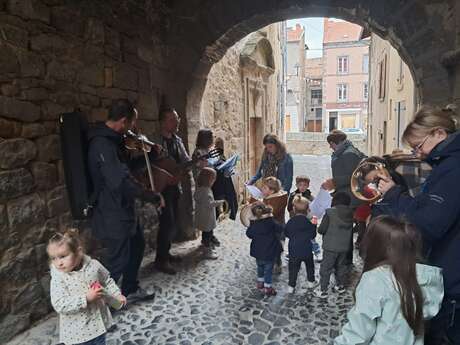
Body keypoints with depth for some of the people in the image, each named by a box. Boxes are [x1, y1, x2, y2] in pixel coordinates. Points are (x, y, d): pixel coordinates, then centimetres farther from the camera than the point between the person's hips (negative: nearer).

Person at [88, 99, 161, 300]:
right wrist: (154, 197, -26)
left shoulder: (112, 139, 8)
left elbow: (126, 168, 20)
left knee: (137, 245, 22)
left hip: (123, 210, 11)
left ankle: (130, 290, 40)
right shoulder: (102, 144, -25)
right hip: (113, 215, -10)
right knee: (118, 260, 4)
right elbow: (122, 181, -35)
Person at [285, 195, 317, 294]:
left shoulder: (290, 222, -9)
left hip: (293, 250, 0)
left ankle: (291, 286, 12)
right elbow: (313, 235, -6)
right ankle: (310, 282, 38)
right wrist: (314, 225, 1)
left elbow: (286, 234, 1)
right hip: (307, 250, 0)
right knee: (310, 266, 24)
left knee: (293, 268, 10)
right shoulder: (308, 222, -13)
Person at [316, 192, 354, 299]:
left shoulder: (330, 212, -18)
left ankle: (323, 291, 8)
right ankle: (340, 286, 36)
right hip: (344, 246, 6)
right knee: (341, 266, 23)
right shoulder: (350, 214, -2)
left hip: (331, 247, -5)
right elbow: (351, 230, 7)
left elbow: (321, 229, -16)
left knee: (325, 268, 4)